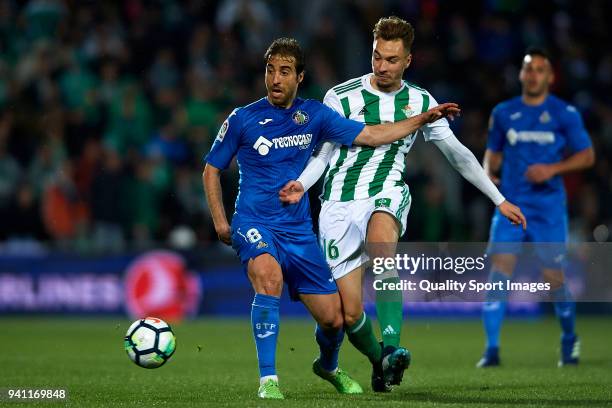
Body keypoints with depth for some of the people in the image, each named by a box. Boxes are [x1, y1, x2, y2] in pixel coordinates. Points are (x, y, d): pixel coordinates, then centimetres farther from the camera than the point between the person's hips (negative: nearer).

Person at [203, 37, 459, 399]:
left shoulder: (315, 115, 5)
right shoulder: (242, 119, -2)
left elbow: (370, 136, 8)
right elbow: (212, 170, 9)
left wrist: (424, 119, 3)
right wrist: (220, 222, 0)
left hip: (299, 231, 3)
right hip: (254, 224, -3)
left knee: (333, 318, 0)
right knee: (269, 276, -37)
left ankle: (328, 366, 38)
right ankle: (268, 380, -31)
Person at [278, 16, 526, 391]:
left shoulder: (421, 102, 8)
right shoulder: (341, 97, 1)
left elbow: (457, 153, 17)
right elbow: (321, 153, 7)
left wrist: (499, 199, 17)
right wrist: (301, 185, -14)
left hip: (388, 195, 0)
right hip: (340, 203, 0)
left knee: (381, 241, -39)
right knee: (350, 313, -7)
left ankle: (392, 348, -42)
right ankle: (379, 361, 26)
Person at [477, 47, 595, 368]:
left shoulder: (565, 114, -1)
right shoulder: (503, 113, 8)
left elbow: (587, 156, 0)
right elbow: (493, 153, 20)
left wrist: (553, 169, -15)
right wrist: (488, 173, -2)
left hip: (549, 207, -2)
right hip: (510, 205, 2)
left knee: (553, 278, 1)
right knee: (499, 269, -13)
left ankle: (569, 339, 29)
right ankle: (492, 349, -12)